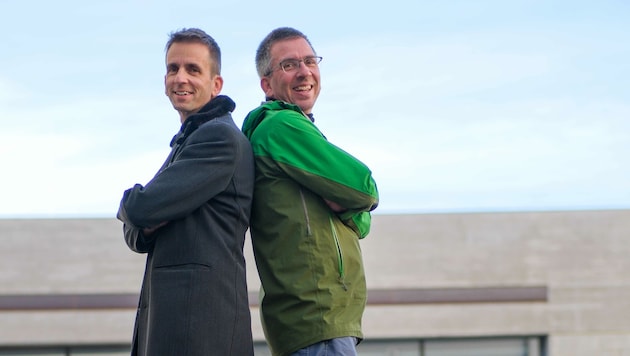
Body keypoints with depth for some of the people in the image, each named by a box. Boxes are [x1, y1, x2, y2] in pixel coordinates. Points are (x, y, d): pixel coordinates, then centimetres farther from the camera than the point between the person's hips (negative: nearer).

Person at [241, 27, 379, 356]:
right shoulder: (282, 126, -8)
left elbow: (362, 223, 16)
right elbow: (365, 189, -12)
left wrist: (343, 205, -4)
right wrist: (352, 198, 9)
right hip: (318, 319, -10)